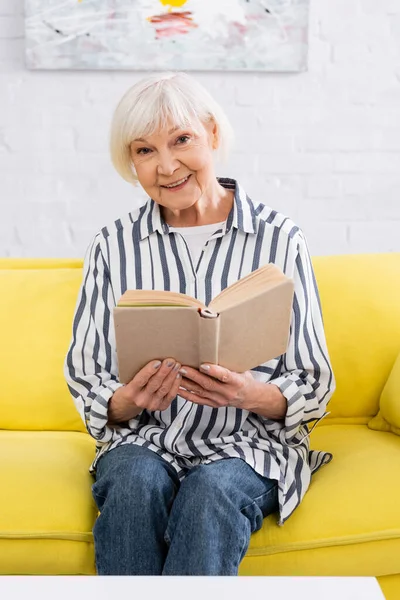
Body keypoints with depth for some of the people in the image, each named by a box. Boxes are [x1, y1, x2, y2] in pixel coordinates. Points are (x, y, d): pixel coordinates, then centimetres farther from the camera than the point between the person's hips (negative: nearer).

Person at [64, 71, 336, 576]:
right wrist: (130, 401, -18)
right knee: (137, 484, -31)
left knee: (211, 493, -33)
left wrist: (252, 393, -21)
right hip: (142, 442, 2)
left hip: (249, 443, -1)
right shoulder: (113, 246, 4)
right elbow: (85, 383, 5)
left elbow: (314, 388, 0)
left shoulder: (279, 239, -1)